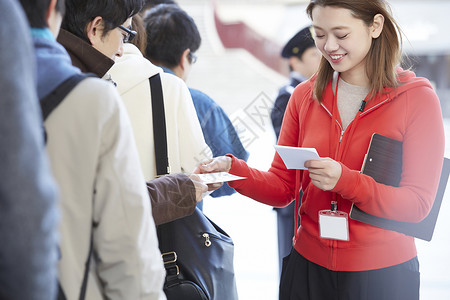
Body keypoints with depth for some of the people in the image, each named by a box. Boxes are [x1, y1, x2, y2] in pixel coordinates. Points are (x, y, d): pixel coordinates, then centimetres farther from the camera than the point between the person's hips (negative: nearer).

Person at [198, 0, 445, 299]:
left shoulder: (418, 98, -8)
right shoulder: (305, 96, 3)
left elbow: (418, 203, -14)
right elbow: (282, 187, 3)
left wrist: (345, 180, -27)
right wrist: (231, 168, -15)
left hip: (384, 275, -3)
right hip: (309, 267, 3)